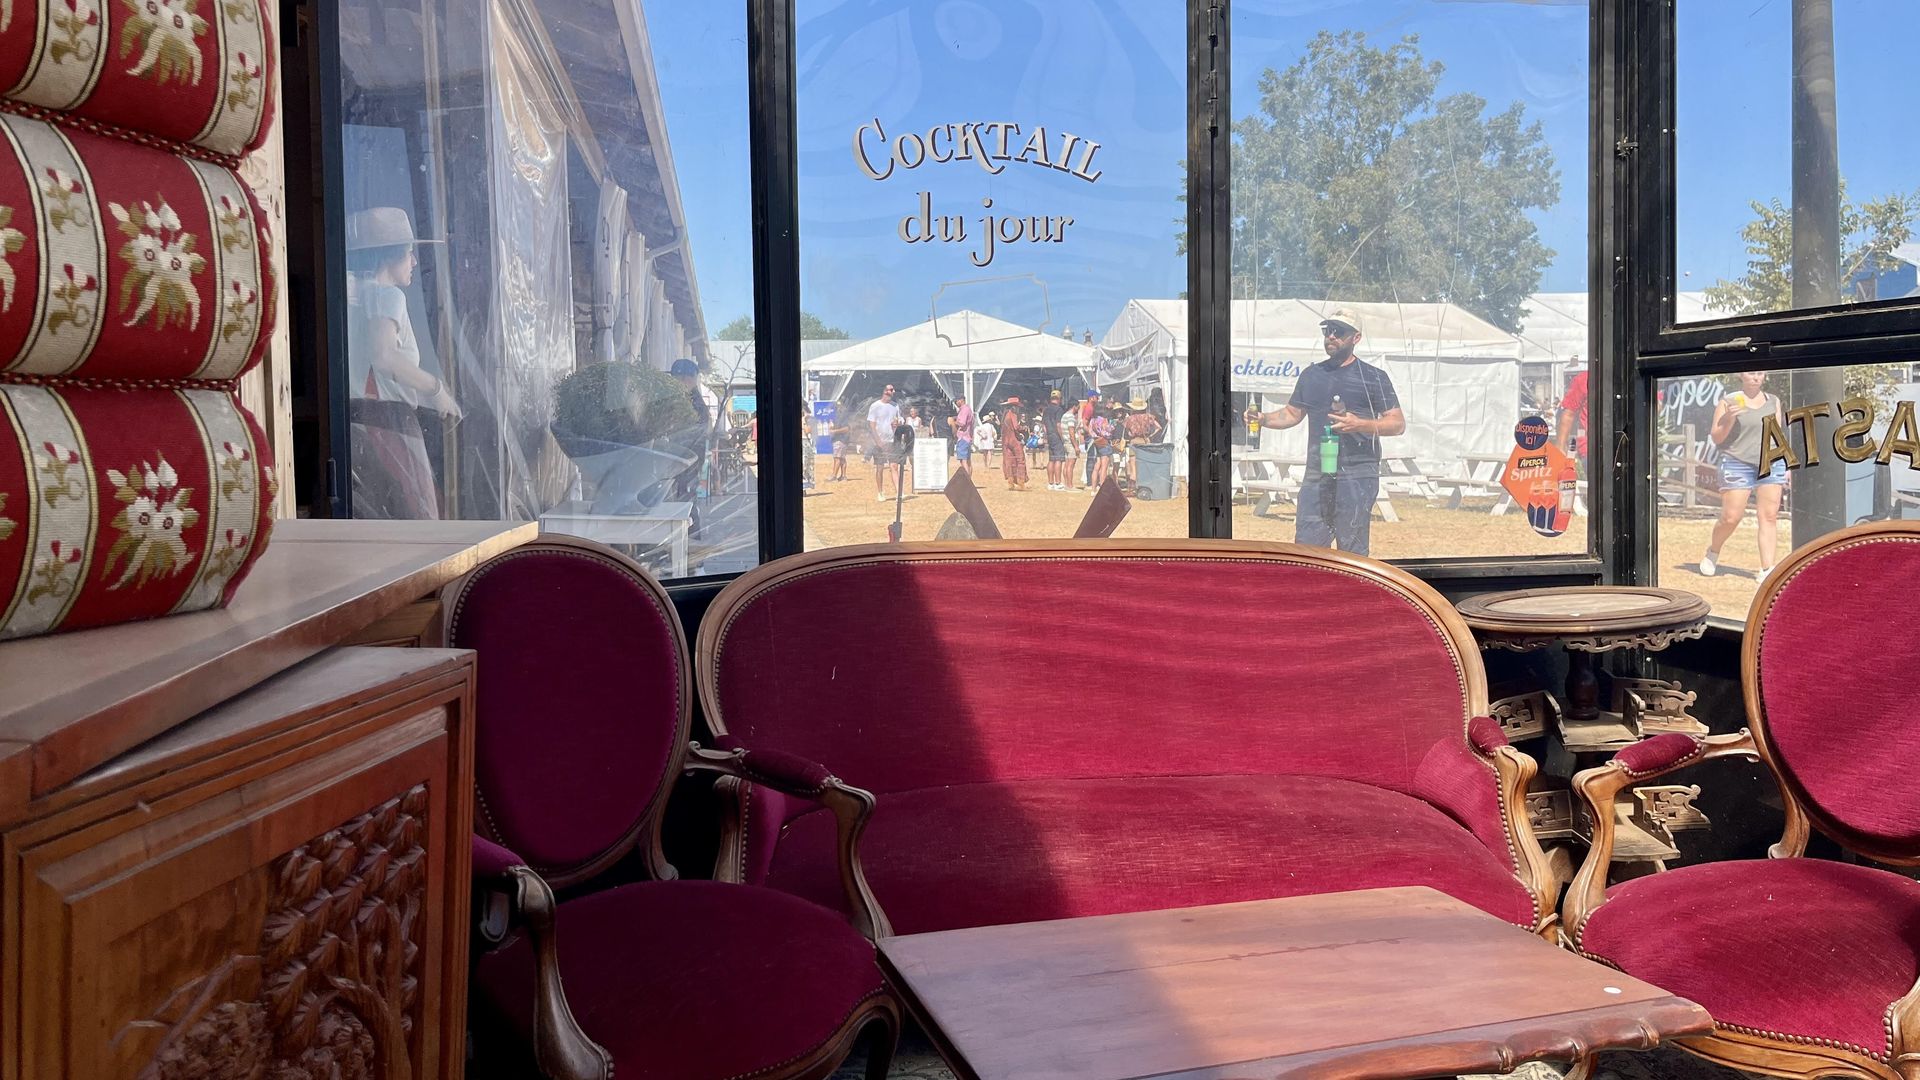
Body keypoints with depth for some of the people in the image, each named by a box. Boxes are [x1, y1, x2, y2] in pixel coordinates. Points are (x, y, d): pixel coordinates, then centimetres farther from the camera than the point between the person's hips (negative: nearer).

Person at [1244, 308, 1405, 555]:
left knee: (1353, 549, -2)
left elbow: (1398, 423, -2)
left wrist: (1360, 424, -19)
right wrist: (1263, 418, 4)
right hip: (1316, 475, 5)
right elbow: (1293, 413, 23)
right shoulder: (1311, 375, 16)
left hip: (1357, 476, -5)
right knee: (1306, 545, 4)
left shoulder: (1373, 377, 1)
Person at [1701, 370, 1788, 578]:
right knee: (1730, 518, -4)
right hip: (1737, 464, -3)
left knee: (1770, 516, -6)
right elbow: (1716, 438, 1)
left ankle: (1767, 569, -6)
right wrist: (1729, 420, -17)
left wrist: (1786, 466, 13)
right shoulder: (1728, 402, 2)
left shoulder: (1774, 402, 14)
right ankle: (1712, 553, 22)